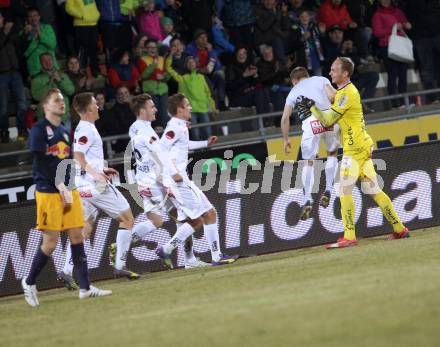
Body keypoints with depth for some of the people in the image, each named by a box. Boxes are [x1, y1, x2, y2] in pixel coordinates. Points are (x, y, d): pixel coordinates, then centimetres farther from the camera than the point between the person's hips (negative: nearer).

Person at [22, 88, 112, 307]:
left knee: (77, 236, 2)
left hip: (68, 190, 7)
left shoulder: (64, 131, 17)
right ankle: (29, 282, 12)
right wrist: (59, 185, -18)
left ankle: (85, 288, 3)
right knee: (51, 242, -6)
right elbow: (41, 163, -14)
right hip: (47, 191, -7)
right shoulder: (39, 130, -6)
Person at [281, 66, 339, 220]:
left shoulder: (294, 91, 23)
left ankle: (308, 200, 3)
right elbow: (332, 96, 1)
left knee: (308, 162, 14)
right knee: (332, 154, 25)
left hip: (309, 123, 0)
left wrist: (286, 140, 25)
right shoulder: (321, 80, 21)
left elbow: (285, 118, 16)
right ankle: (328, 191, 12)